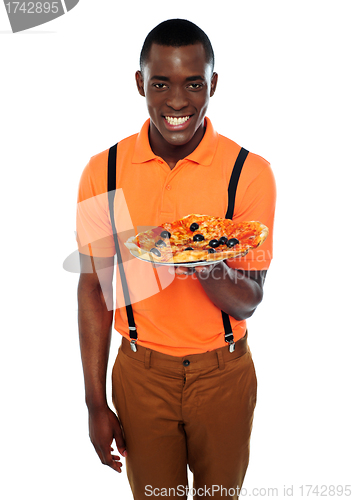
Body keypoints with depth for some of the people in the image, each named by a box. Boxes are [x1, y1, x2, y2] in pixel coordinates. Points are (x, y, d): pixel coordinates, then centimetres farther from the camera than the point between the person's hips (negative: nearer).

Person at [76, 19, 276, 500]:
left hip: (223, 373, 0)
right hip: (141, 373, 1)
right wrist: (96, 403, -2)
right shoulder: (103, 170, -8)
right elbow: (94, 286, -3)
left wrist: (209, 268, -34)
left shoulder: (249, 172, -12)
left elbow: (248, 301, -10)